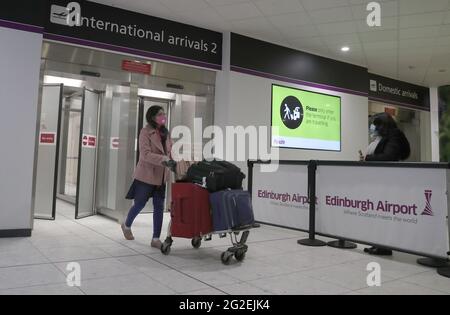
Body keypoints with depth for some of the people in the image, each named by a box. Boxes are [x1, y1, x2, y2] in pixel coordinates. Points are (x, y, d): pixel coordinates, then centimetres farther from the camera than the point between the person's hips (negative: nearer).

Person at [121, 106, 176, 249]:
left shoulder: (166, 133, 10)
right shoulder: (145, 132, -10)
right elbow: (145, 154, -21)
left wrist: (172, 164, 2)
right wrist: (164, 160, -31)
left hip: (161, 176, 5)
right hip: (146, 175, -5)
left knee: (159, 207, 4)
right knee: (139, 205, 10)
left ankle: (156, 239, 13)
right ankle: (127, 226, 38)